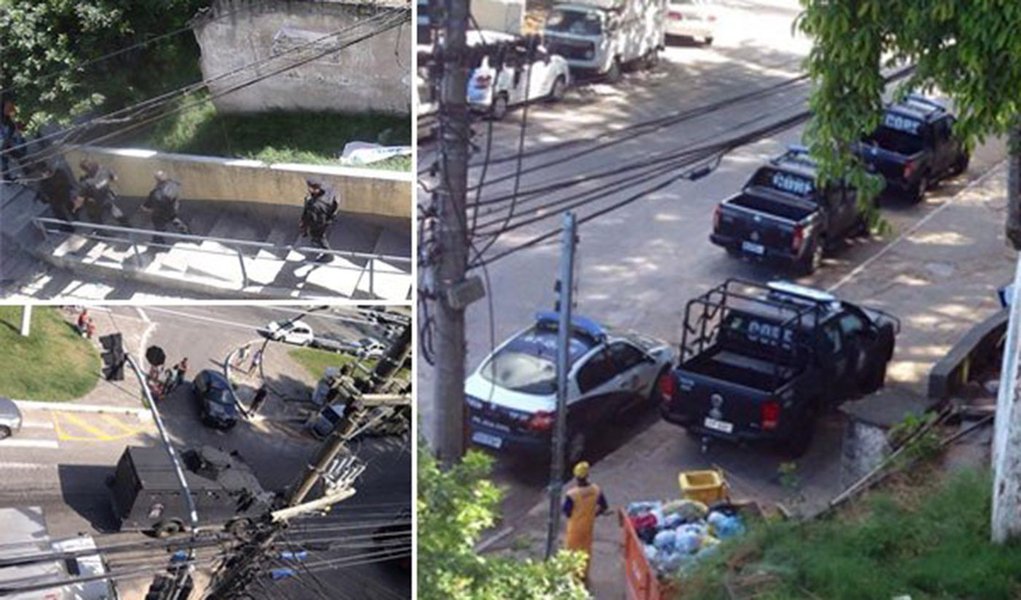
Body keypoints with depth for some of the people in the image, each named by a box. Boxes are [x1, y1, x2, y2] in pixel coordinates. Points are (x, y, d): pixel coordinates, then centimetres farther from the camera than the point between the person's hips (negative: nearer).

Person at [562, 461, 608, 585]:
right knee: (586, 551, 22)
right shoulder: (596, 490, -15)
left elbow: (566, 512, -18)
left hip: (575, 527, -4)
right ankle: (584, 577, 36)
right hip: (589, 526, 4)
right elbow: (603, 507, -3)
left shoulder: (571, 494, -30)